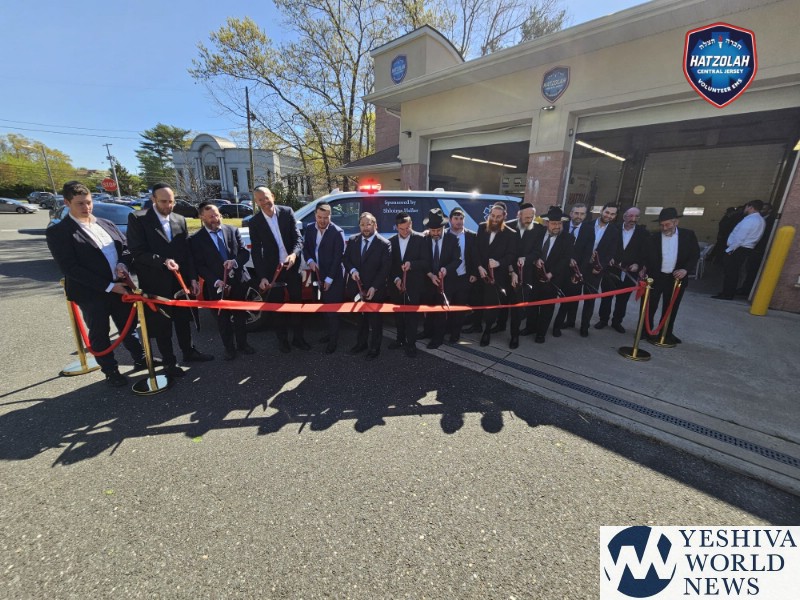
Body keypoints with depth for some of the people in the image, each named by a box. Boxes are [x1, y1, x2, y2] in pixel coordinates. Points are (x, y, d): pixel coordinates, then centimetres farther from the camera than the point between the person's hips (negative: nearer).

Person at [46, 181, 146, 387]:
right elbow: (70, 268, -14)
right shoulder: (58, 232, -7)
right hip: (91, 293, -4)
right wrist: (108, 286, -20)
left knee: (129, 327, 17)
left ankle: (141, 360, 32)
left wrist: (122, 264, -11)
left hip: (120, 286, 4)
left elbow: (126, 246, 13)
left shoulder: (106, 224, 10)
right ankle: (111, 372, 24)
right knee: (100, 335, 10)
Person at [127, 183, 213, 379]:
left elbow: (187, 252, 7)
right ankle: (169, 362, 21)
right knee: (161, 325, 7)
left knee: (183, 319, 16)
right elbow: (137, 251, -11)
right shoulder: (137, 219, -5)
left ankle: (189, 352, 32)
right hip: (156, 284, -4)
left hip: (180, 280, 4)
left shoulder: (180, 220, 8)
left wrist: (193, 278, 3)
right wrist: (163, 261, -25)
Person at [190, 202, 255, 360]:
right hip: (217, 286, -2)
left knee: (240, 316, 14)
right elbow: (199, 266, -6)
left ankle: (242, 344, 31)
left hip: (238, 281, 2)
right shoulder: (196, 239, -3)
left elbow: (245, 252, 3)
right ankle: (229, 348, 26)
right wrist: (216, 281, -17)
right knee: (223, 319, 10)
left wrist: (235, 262, -18)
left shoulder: (233, 230, 4)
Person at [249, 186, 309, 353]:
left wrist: (294, 254, -28)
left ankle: (298, 337, 27)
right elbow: (256, 251, -6)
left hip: (292, 266, 1)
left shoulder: (287, 212, -4)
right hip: (272, 270, -1)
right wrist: (262, 276, -14)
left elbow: (298, 237, -8)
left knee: (297, 302, 11)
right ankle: (282, 339, 28)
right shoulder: (255, 222, -5)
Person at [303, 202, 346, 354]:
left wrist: (329, 279, -14)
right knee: (325, 306, 16)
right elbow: (305, 247, 10)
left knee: (332, 308, 1)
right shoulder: (310, 228, 3)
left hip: (334, 277, -5)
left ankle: (333, 340, 15)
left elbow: (338, 257, -15)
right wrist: (310, 261, -12)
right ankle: (330, 332, 33)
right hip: (318, 275, 6)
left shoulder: (337, 232, -15)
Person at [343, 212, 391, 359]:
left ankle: (374, 347, 23)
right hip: (357, 287, 4)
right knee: (360, 317, 18)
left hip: (375, 290, -4)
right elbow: (346, 259, 10)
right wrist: (352, 270, -12)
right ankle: (361, 343, 34)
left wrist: (374, 287, -18)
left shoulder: (384, 244, -11)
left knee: (375, 319, 8)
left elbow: (385, 268, -13)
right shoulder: (352, 240, 4)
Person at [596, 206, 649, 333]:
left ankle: (617, 322, 25)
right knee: (606, 297, 7)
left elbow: (645, 253, 2)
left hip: (629, 273, 1)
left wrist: (638, 265, -13)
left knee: (622, 299, 11)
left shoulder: (643, 233, 1)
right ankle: (603, 319, 21)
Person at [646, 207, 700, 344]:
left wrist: (686, 269, -13)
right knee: (650, 306, 2)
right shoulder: (654, 237, -4)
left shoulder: (688, 235, 0)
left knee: (671, 307, 11)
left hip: (676, 277, 1)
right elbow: (648, 257, -5)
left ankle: (667, 333, 23)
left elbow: (695, 255, 2)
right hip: (656, 277, -1)